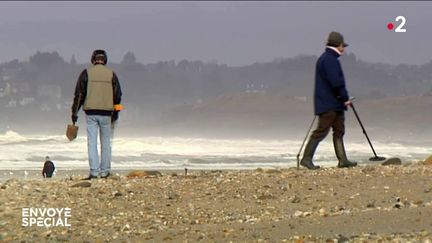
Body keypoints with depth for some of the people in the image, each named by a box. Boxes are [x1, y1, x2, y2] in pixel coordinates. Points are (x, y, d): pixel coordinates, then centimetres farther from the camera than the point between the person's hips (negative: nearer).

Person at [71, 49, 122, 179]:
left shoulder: (86, 73, 1)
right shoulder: (111, 74, 5)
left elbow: (79, 94, -1)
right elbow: (118, 95, 9)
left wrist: (74, 111, 5)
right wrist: (115, 113, 19)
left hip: (91, 113, -1)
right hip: (106, 113, 1)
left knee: (92, 142, 0)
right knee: (106, 142, 11)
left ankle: (94, 171, -7)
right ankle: (105, 171, 11)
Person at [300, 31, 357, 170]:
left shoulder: (329, 59, 19)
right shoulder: (329, 60, -15)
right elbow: (336, 82, -22)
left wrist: (343, 99, 17)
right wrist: (345, 98, -14)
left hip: (335, 104, 11)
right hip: (328, 104, -11)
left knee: (339, 131, 8)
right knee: (321, 131, -9)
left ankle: (343, 160, 8)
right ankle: (307, 158, -6)